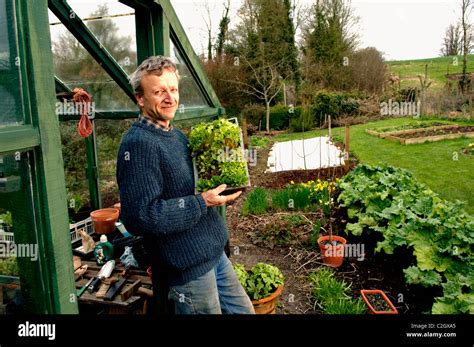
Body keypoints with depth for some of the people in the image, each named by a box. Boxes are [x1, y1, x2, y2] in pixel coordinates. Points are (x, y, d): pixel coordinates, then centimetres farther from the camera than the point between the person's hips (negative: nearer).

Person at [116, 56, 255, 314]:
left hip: (214, 253, 9)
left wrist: (220, 185, 4)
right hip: (188, 267, -9)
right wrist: (202, 202, -22)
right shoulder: (138, 144, -19)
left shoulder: (176, 135, 11)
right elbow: (141, 217, -24)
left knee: (243, 310, 21)